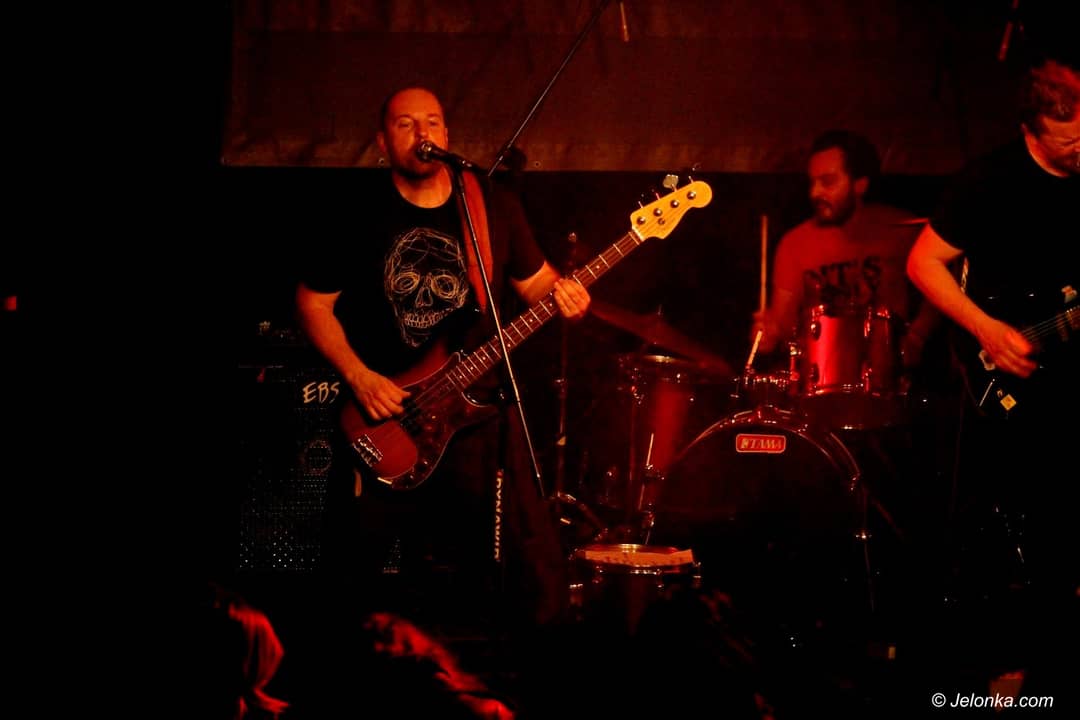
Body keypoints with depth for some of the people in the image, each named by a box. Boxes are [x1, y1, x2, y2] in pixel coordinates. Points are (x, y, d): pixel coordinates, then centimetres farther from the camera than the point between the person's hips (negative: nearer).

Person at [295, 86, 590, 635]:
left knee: (532, 559, -2)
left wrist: (562, 294, -13)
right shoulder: (360, 218, -3)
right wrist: (358, 375, -9)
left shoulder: (494, 206, 1)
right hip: (383, 421, 0)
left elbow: (534, 279, 10)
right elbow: (313, 302, 3)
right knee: (363, 575, 7)